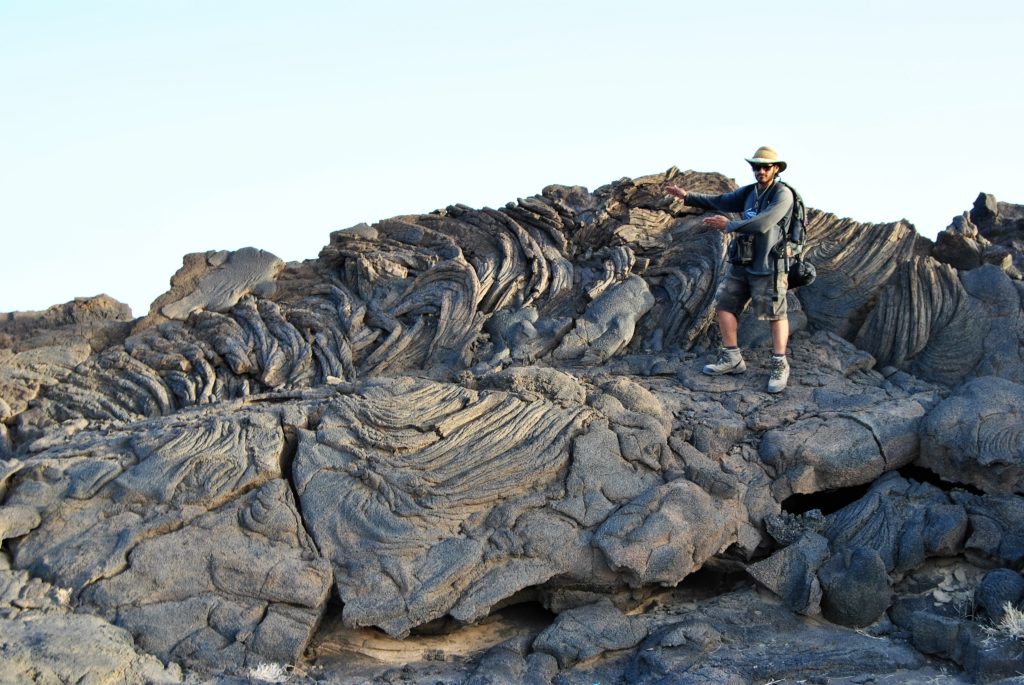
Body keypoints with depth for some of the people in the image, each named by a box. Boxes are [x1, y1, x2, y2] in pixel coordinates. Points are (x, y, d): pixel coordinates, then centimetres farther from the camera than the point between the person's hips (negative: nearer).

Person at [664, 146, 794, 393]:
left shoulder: (783, 195, -12)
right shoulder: (749, 192, 12)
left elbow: (762, 224, -23)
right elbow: (720, 201, 20)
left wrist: (729, 226, -16)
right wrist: (687, 196, 16)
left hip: (767, 267, -8)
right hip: (741, 264, 8)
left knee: (775, 314, -6)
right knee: (724, 306, 7)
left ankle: (780, 366, 3)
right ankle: (732, 359, 16)